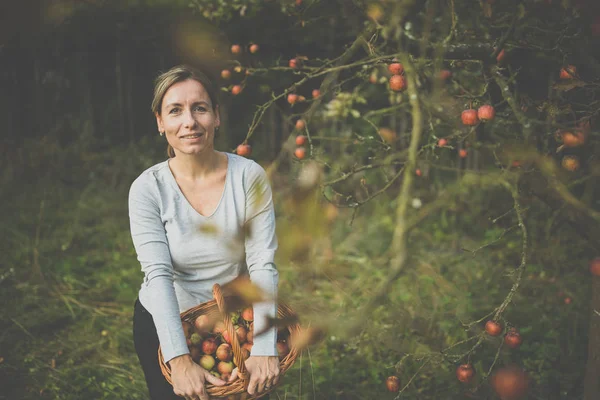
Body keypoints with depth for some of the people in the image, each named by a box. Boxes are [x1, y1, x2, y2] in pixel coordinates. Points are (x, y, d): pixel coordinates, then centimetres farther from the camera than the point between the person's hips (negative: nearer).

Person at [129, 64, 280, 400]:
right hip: (163, 324, 0)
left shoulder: (250, 177, -16)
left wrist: (265, 349, -30)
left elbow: (263, 265, -19)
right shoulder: (147, 189, -16)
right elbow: (158, 275, -22)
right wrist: (180, 359, -32)